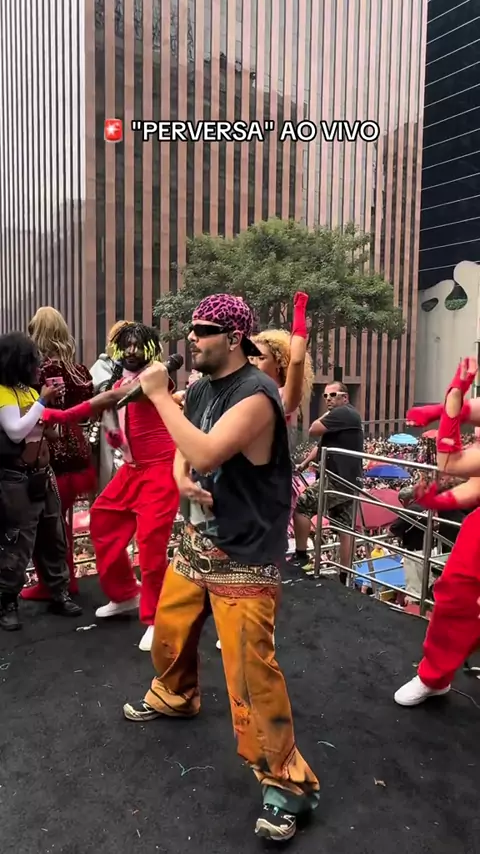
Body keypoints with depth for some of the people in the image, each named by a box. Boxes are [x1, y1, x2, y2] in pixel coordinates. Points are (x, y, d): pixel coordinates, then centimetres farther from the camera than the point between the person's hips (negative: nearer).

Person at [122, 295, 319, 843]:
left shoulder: (255, 394, -22)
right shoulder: (199, 389, 6)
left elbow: (206, 454, -32)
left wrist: (158, 394, -22)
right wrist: (182, 479, -10)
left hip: (244, 555, -8)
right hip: (197, 540, 9)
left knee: (250, 666, -7)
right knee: (169, 628, 23)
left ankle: (286, 780, 13)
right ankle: (174, 697, 54)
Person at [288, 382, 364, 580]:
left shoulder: (342, 413, -12)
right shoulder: (346, 415, 22)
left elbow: (314, 431, -18)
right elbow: (324, 444, 24)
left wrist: (325, 415, -2)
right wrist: (304, 463, 20)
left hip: (338, 480, -10)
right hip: (348, 480, 10)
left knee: (301, 506, -6)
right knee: (345, 528, 9)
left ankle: (301, 556, 0)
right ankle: (344, 576, 13)